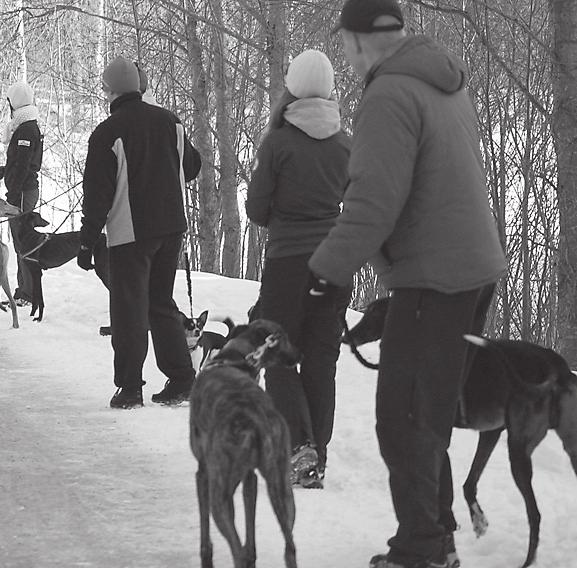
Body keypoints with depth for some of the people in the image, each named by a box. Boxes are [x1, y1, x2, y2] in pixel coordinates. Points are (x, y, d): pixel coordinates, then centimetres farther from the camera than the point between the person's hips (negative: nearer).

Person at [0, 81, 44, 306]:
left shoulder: (26, 129, -16)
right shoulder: (31, 127, 15)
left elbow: (21, 166, -21)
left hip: (21, 192, -10)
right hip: (28, 189, 10)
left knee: (23, 241, -8)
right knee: (22, 241, 13)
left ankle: (29, 293, -8)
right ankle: (25, 290, 18)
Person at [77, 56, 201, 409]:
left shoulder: (108, 133, -13)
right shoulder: (169, 121, 3)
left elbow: (97, 193, -12)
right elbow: (192, 166, 16)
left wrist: (87, 242, -6)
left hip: (130, 233, -5)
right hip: (172, 227, 6)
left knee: (130, 309, 1)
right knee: (163, 303, 16)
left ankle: (130, 387, 0)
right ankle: (182, 380, 12)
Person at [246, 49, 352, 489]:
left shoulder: (279, 142, -11)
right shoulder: (345, 144, 1)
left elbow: (256, 209, -4)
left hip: (287, 260, -4)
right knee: (322, 360, 10)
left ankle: (299, 443, -11)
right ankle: (316, 461, 10)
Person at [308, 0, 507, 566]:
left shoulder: (389, 98, -19)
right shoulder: (446, 84, 11)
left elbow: (374, 203, -24)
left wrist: (329, 266, -13)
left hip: (432, 280, -9)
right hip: (477, 267, 9)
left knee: (405, 419, -2)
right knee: (430, 414, 18)